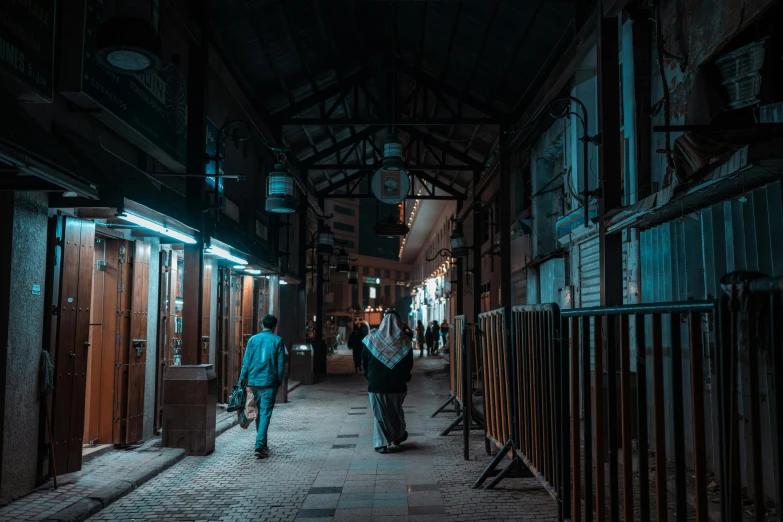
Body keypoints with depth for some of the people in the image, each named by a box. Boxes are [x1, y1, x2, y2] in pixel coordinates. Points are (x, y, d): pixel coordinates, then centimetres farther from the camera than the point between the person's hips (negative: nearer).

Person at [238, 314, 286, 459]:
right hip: (269, 382, -3)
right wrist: (279, 380, 10)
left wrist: (242, 380, 6)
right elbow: (281, 364, -1)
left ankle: (262, 444, 27)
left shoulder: (252, 339, 4)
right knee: (265, 414, -2)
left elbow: (246, 362, 3)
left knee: (258, 413, 16)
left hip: (253, 382, 3)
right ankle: (259, 446, -11)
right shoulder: (278, 341, -2)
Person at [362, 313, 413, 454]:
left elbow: (364, 362, 2)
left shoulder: (372, 339, -3)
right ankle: (398, 436, 35)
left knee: (380, 413, 7)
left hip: (376, 384, -1)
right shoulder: (404, 341, -4)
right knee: (396, 412, 20)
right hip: (398, 384, 1)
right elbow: (409, 364, 2)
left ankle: (381, 443, 3)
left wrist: (369, 376, 15)